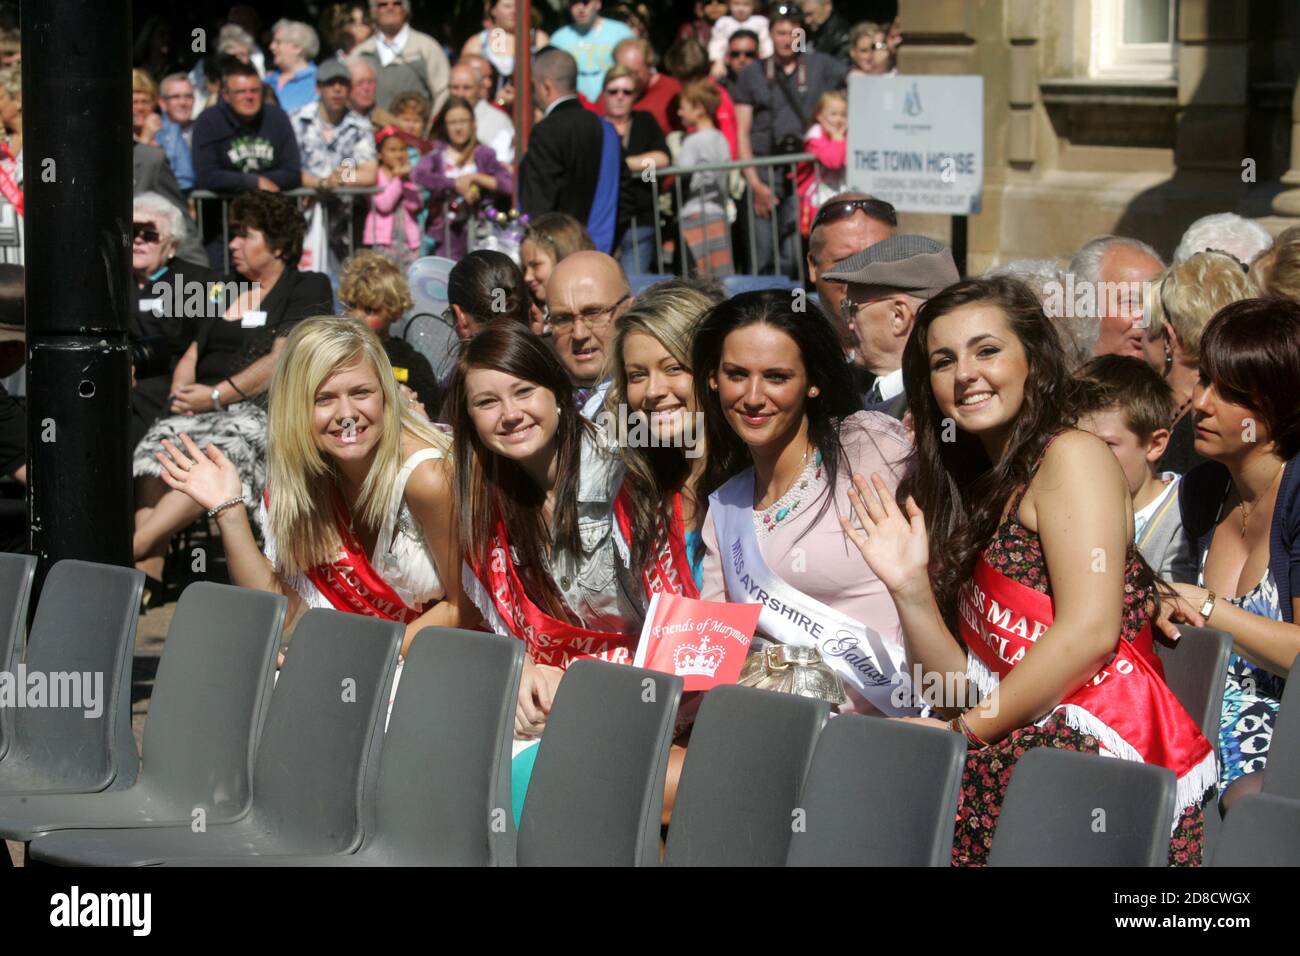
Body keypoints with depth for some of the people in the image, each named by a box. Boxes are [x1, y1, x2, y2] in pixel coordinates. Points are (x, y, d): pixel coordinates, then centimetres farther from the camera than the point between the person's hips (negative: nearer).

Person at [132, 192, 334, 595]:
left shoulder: (308, 289, 6)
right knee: (158, 443, -27)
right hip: (205, 408, 6)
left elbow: (280, 362, -7)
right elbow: (192, 356, 26)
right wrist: (181, 390, 2)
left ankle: (132, 547, -46)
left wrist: (215, 395, -13)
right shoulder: (228, 293, 29)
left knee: (221, 453, -39)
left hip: (265, 410, -6)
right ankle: (146, 574, -39)